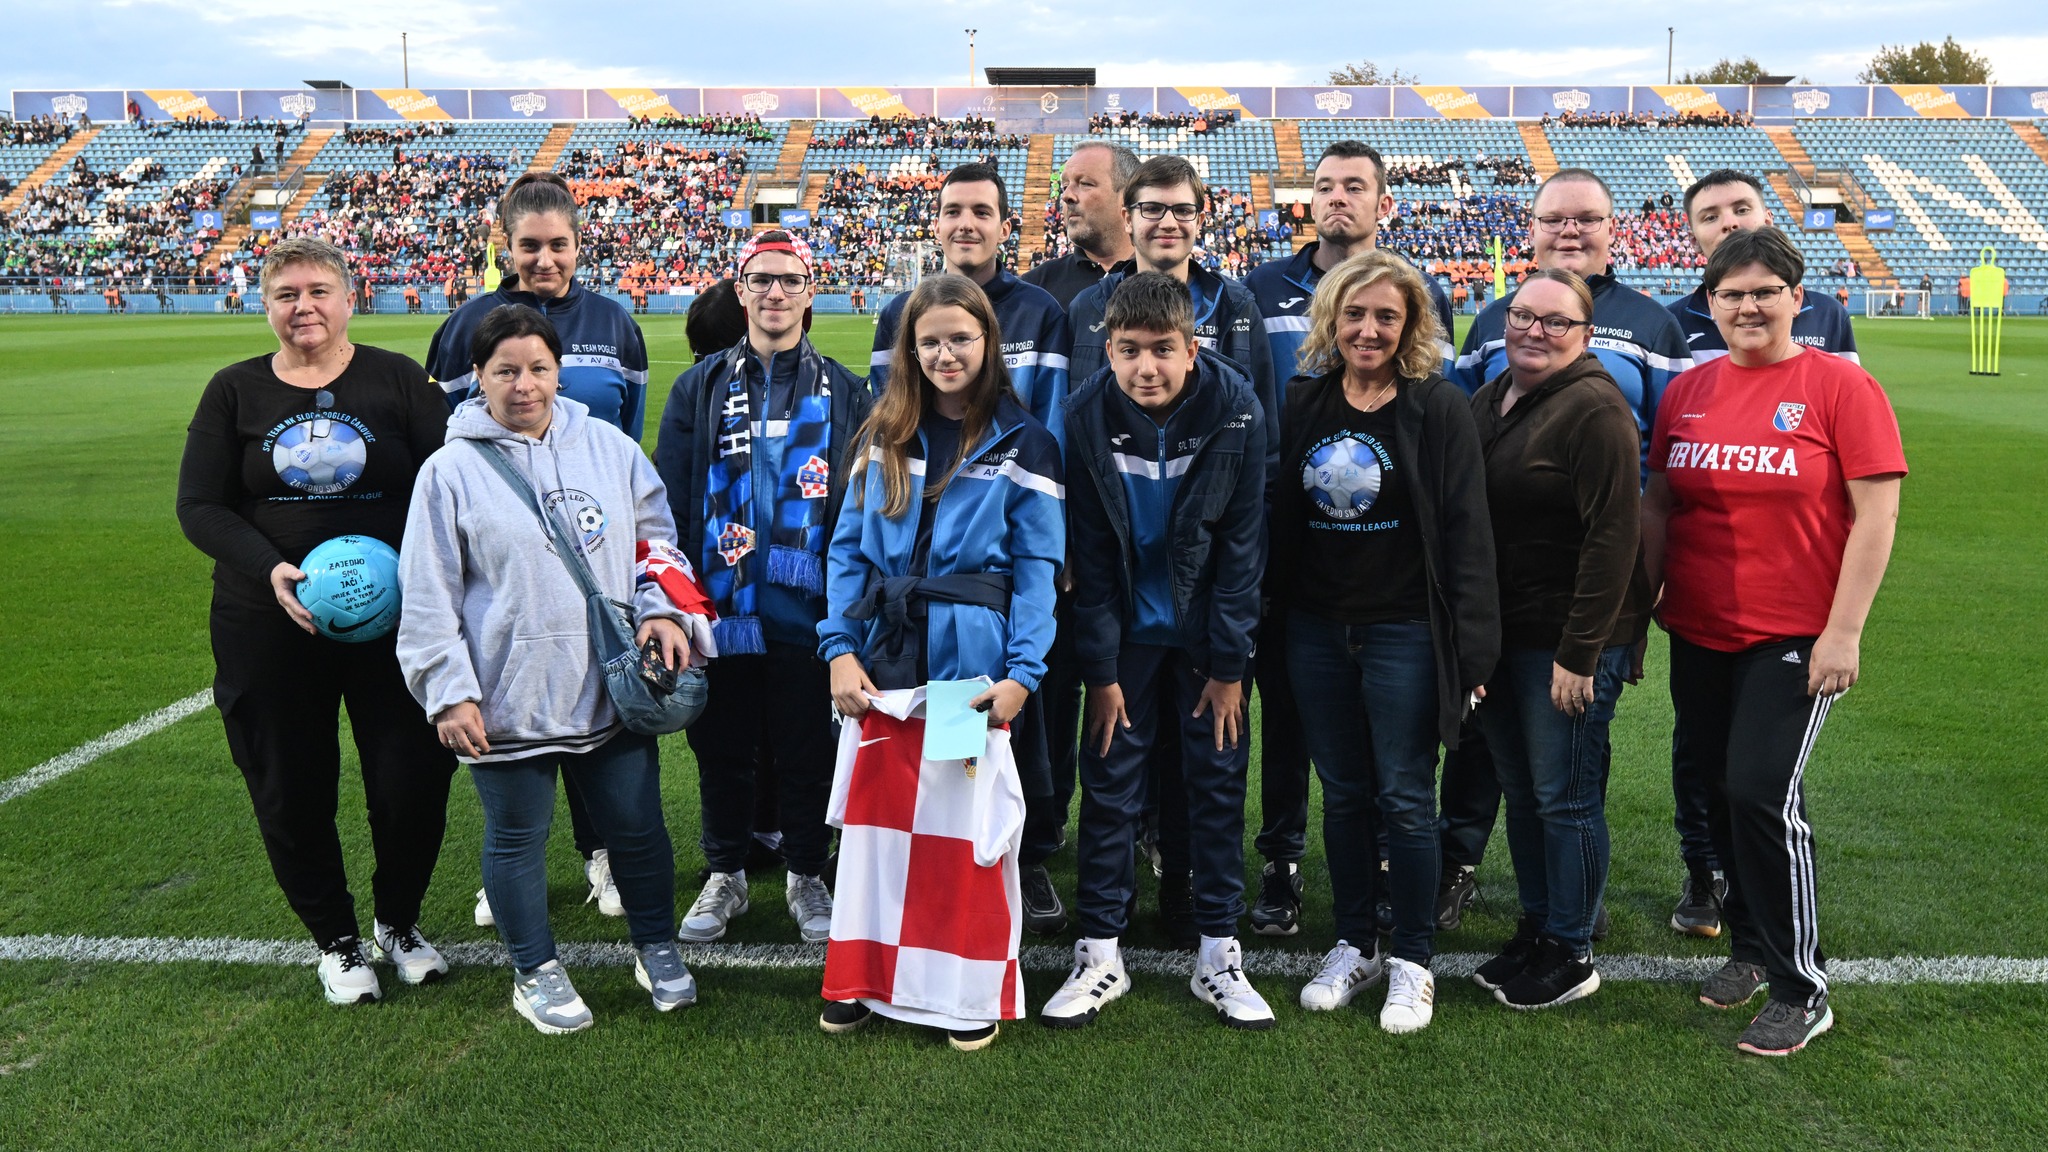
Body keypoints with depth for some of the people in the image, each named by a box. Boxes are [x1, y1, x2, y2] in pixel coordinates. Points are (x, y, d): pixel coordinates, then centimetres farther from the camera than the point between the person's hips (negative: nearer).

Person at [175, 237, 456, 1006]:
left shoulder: (396, 379, 2)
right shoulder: (235, 392, 5)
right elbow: (199, 505, 0)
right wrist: (269, 569, -17)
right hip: (268, 626, 1)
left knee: (413, 782, 1)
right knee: (291, 793, 8)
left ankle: (399, 921, 28)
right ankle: (335, 939, 29)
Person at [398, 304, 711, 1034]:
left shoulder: (608, 446, 4)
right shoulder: (451, 471, -4)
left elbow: (656, 536, 12)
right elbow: (429, 597, -4)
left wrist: (664, 610, -4)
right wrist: (449, 694, -8)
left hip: (612, 690, 2)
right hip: (509, 700, -2)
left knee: (636, 826, 12)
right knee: (517, 837, 12)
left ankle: (657, 947, 34)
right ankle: (535, 972, 32)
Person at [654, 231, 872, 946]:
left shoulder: (843, 393, 6)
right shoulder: (700, 389, 7)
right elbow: (668, 499, 4)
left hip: (806, 611, -1)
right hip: (721, 610, 1)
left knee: (807, 750, 9)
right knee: (722, 749, 11)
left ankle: (806, 876, 26)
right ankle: (725, 876, 27)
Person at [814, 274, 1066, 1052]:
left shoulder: (1022, 445, 0)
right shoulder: (882, 437, 10)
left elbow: (1037, 570, -4)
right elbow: (848, 550, 6)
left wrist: (1021, 673, -14)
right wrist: (839, 648, -7)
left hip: (971, 662, -3)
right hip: (883, 660, 3)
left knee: (968, 825, 3)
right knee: (875, 818, 9)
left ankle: (972, 992, 17)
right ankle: (866, 978, 23)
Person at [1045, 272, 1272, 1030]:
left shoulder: (1237, 412, -16)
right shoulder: (1086, 417, -15)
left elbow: (1242, 546, -10)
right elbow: (1090, 554, -9)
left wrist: (1229, 665, -10)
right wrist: (1100, 669, -10)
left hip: (1206, 630, 0)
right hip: (1125, 629, 0)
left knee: (1218, 782, 4)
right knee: (1109, 782, 1)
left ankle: (1218, 955, 16)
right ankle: (1100, 954, 13)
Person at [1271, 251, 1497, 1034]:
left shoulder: (1440, 410, -6)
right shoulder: (1304, 405, 7)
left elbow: (1466, 531, -8)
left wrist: (1470, 646, -12)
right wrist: (1272, 621, 7)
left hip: (1404, 631, -4)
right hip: (1316, 630, 4)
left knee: (1404, 797, 2)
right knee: (1342, 794, 12)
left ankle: (1412, 961, 17)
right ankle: (1355, 946, 26)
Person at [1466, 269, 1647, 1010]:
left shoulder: (1594, 409, -14)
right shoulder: (1489, 401, 12)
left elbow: (1613, 535, -19)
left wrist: (1579, 652, -21)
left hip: (1569, 641, -8)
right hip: (1499, 635, 8)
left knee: (1565, 797, 2)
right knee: (1520, 791, 16)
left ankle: (1571, 955, 16)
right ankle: (1535, 930, 31)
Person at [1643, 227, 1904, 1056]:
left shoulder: (1840, 386, -6)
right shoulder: (1686, 391, 7)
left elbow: (1876, 514, -9)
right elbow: (1658, 505, 12)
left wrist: (1844, 631, -13)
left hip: (1794, 638, -5)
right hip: (1699, 635, 5)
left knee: (1763, 793, -10)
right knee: (1717, 790, 12)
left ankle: (1802, 989, 6)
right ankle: (1749, 948, 32)